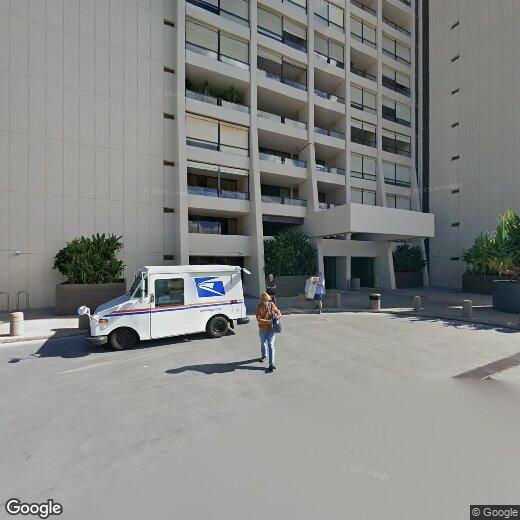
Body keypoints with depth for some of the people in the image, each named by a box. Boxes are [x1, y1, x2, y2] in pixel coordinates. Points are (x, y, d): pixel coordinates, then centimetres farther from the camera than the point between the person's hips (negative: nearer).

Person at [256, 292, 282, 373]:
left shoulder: (272, 305, -6)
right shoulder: (259, 307, -12)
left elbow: (278, 311, 13)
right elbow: (258, 319, -20)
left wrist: (279, 315, -10)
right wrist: (268, 321, -30)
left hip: (271, 328, -1)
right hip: (263, 329, 1)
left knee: (271, 345, -7)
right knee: (263, 343, 22)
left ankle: (271, 364, -5)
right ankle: (263, 356, 49)